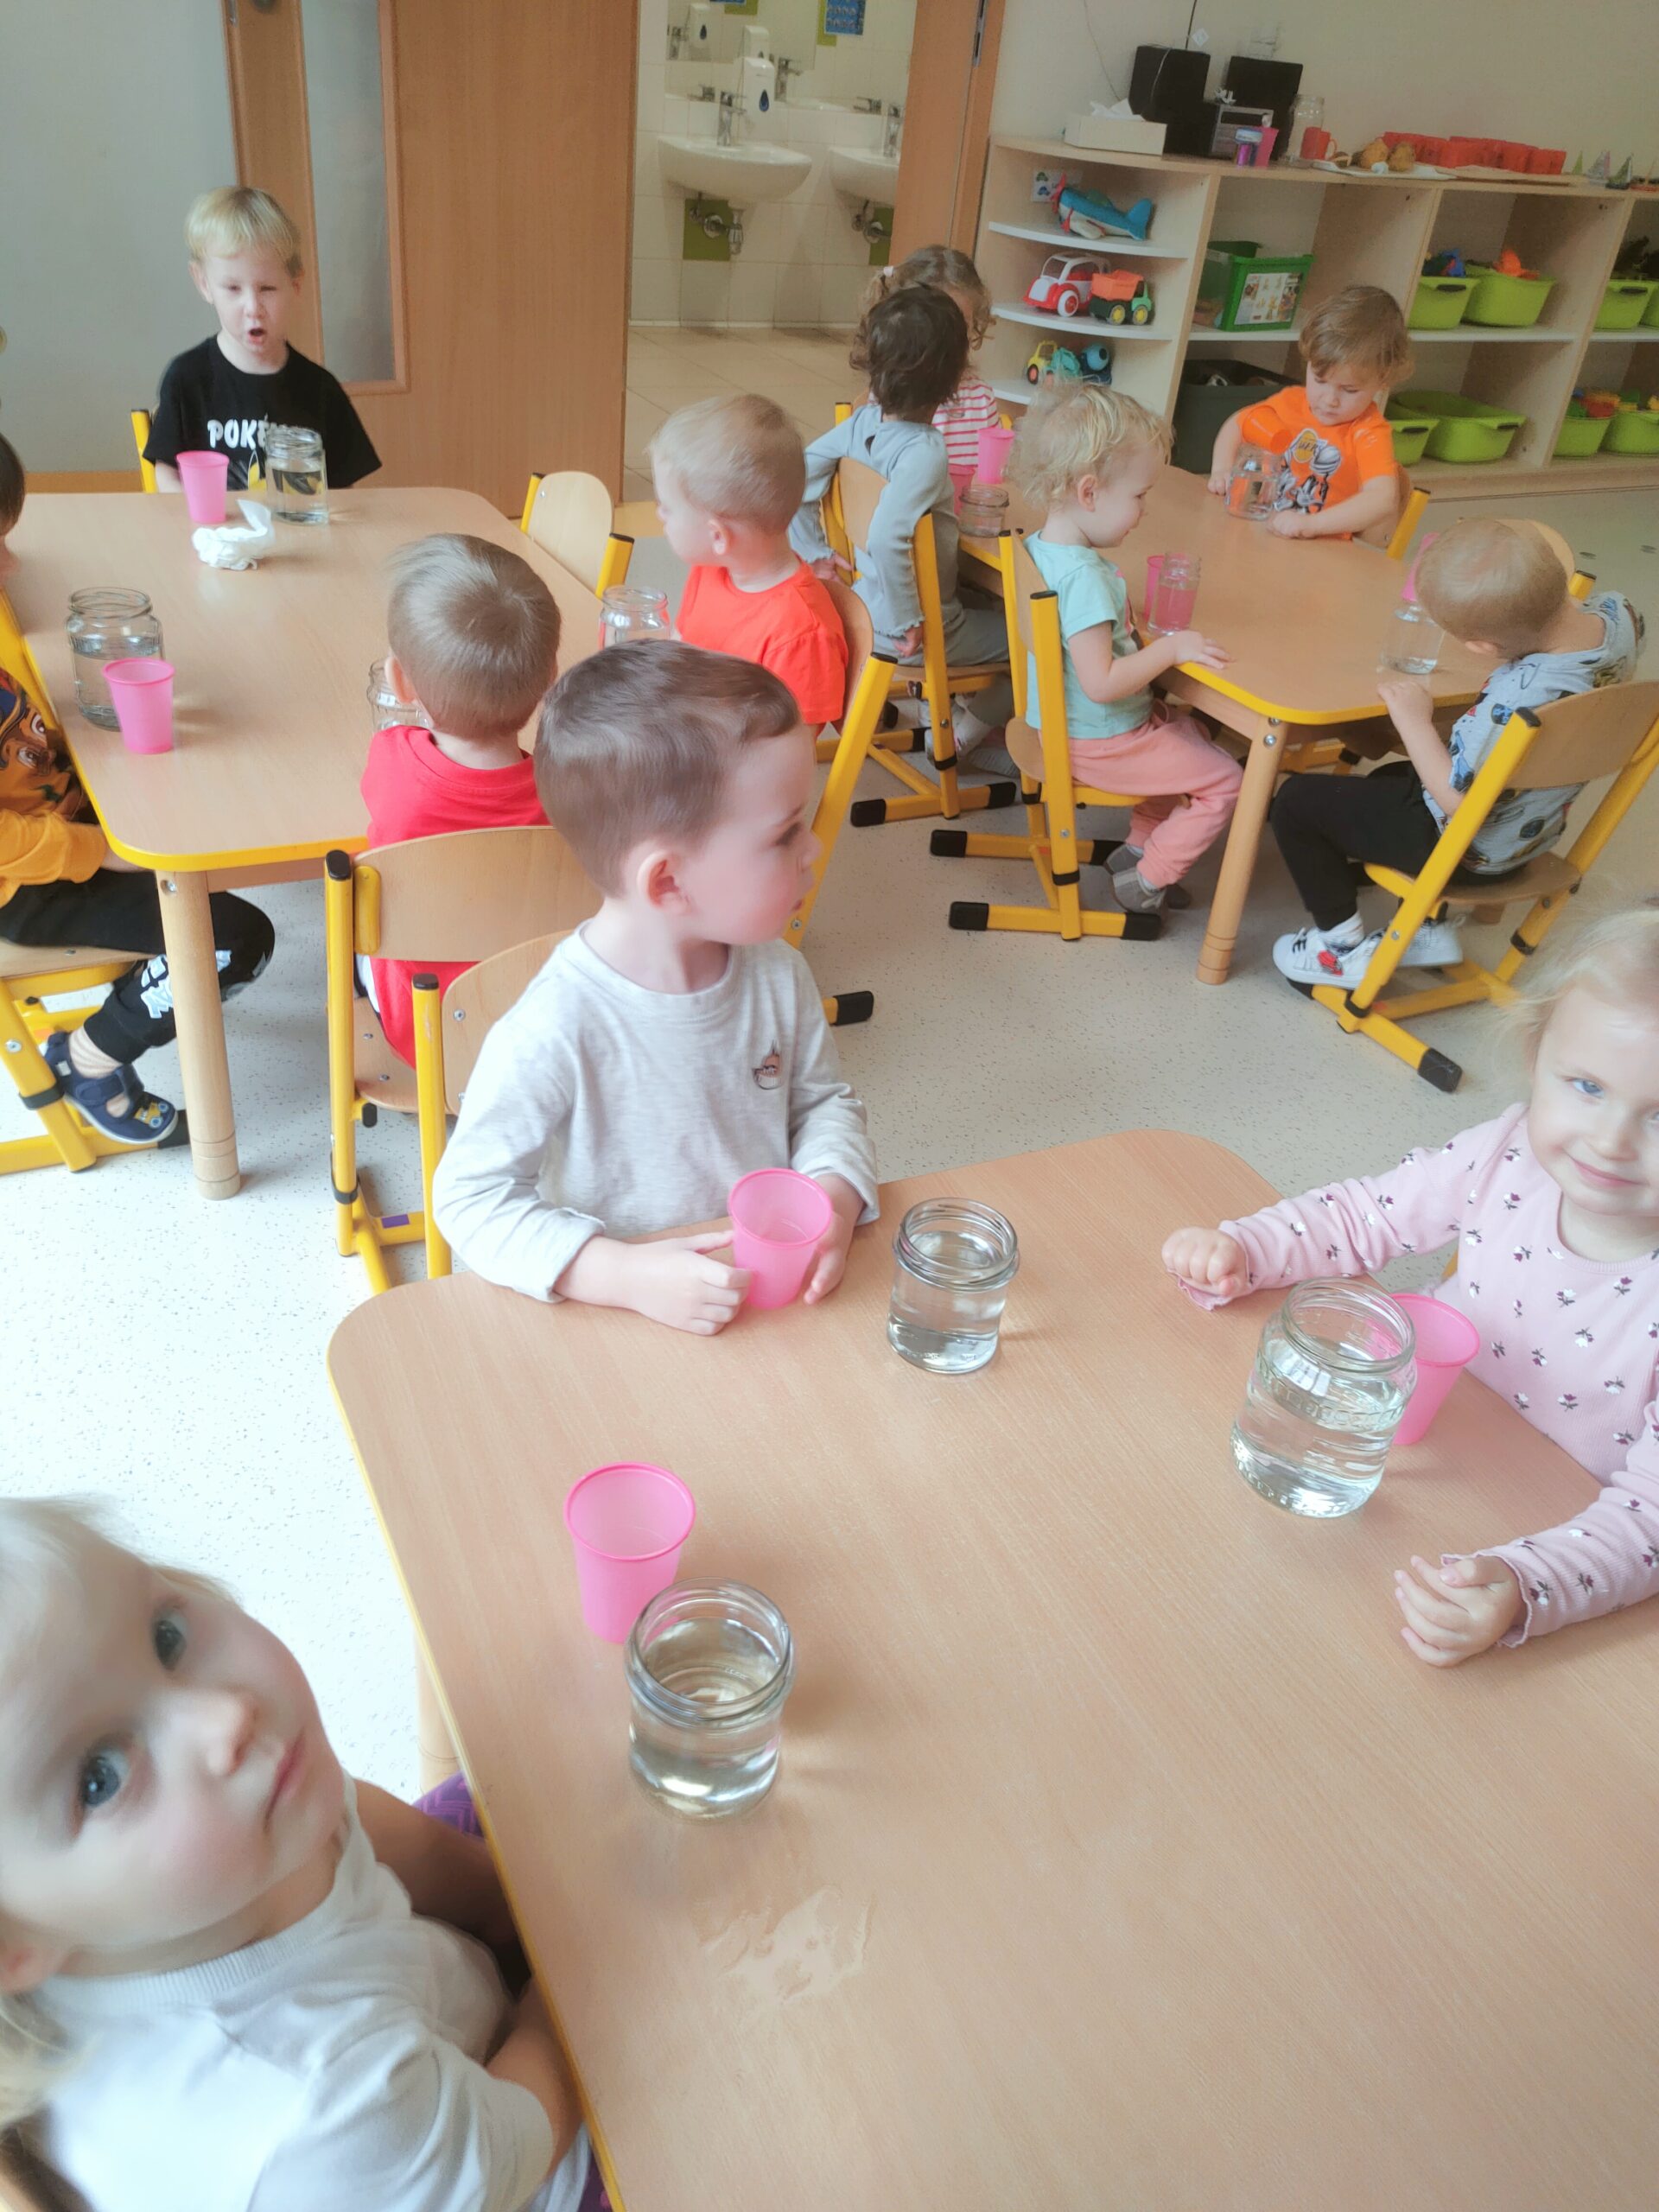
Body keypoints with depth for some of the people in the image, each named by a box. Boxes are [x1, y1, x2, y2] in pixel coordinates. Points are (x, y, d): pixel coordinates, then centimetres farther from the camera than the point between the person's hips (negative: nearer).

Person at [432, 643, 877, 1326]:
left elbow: (825, 1101, 11)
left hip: (778, 1290, 4)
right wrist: (624, 1274, -26)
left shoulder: (777, 975, -3)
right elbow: (472, 1196, -15)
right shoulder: (552, 1035, -22)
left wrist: (833, 1195, -9)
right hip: (618, 1325, -4)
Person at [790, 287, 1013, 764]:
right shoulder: (924, 451, -28)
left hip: (862, 609, 8)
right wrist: (907, 621, -27)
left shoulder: (861, 422, -7)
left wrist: (815, 552, 5)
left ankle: (945, 705, 33)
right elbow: (887, 539, -40)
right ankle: (965, 733, 15)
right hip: (915, 633, -8)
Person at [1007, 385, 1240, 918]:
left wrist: (1158, 645, 11)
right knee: (1224, 779, -3)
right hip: (1098, 743, -10)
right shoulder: (1084, 577, -30)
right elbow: (1101, 683, -33)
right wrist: (1172, 648, -22)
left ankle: (1139, 843, 33)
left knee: (1193, 731, 30)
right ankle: (1146, 881, 8)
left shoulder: (1038, 547, 0)